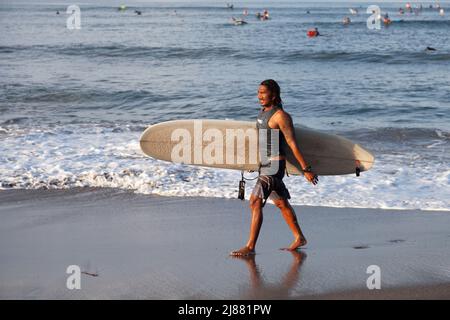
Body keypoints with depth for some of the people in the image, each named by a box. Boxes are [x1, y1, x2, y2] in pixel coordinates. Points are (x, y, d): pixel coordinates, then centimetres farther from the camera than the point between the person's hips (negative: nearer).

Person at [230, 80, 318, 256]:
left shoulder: (280, 116, -15)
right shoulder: (263, 112, 11)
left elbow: (293, 144, -17)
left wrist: (306, 169, -16)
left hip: (274, 165, -10)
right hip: (264, 164, 10)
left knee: (255, 202, -14)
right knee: (281, 203, 18)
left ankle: (250, 247, -13)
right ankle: (299, 238, 30)